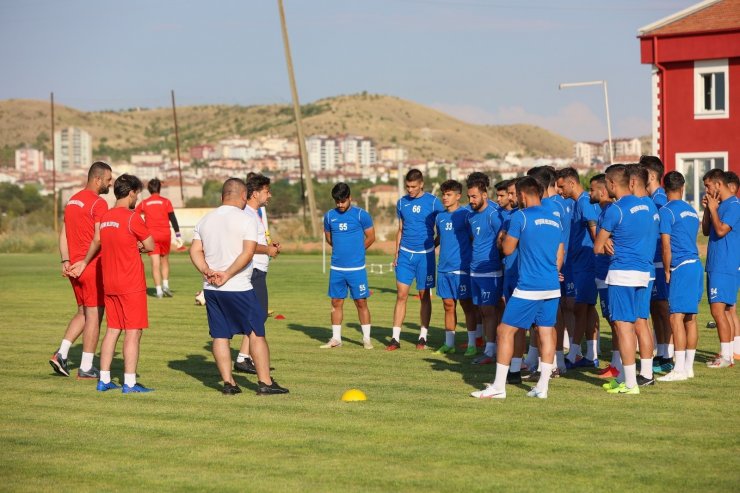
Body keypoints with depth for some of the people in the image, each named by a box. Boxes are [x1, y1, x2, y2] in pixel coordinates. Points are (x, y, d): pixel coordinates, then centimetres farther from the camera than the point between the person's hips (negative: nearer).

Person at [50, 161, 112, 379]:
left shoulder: (72, 200, 14)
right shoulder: (99, 203, -13)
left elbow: (63, 234, 12)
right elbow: (98, 239, -21)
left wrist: (66, 261, 4)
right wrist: (84, 263, -13)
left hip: (74, 267, 8)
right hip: (92, 267, -8)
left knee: (83, 312, 19)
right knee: (93, 315, 1)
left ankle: (61, 353, 7)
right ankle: (86, 368, 4)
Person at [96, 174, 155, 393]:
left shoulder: (105, 217, 9)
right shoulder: (132, 217, -14)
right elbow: (151, 246, -7)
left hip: (109, 283, 8)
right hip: (131, 284, -8)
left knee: (113, 330, 14)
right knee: (133, 332, -3)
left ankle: (104, 379, 15)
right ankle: (130, 383, -4)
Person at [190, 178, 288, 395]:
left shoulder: (205, 220, 11)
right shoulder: (246, 219, -7)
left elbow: (195, 251, 5)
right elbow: (248, 252, -17)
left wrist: (207, 271, -7)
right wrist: (227, 275, -15)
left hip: (211, 289, 6)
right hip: (238, 288, -5)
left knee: (220, 336, 9)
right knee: (256, 333, 3)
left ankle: (228, 382, 9)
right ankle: (265, 382, 3)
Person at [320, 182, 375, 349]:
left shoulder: (361, 215, -5)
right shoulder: (329, 216, 5)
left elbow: (370, 237, 3)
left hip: (357, 268, -3)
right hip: (336, 268, 3)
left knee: (361, 302, 0)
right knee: (336, 302, 7)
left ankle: (366, 338, 9)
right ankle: (336, 338, 15)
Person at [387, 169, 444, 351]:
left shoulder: (433, 202, -5)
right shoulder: (402, 203, 7)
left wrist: (432, 244, -8)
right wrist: (396, 254, 10)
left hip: (425, 254, -3)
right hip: (405, 253, 3)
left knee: (424, 296, 5)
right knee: (401, 295, -1)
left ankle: (423, 337, 14)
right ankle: (395, 338, 0)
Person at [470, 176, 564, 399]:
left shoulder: (520, 216, -8)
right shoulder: (554, 220, 13)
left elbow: (507, 249, -4)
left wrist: (504, 236, 16)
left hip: (528, 287, -7)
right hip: (552, 288, 7)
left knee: (505, 331, 0)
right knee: (546, 333, 8)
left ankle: (499, 387, 0)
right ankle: (542, 387, 8)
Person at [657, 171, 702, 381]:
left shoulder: (666, 211, -8)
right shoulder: (692, 211, 17)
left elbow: (666, 244, -11)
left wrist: (667, 271, -3)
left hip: (680, 268, -8)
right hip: (695, 264, 8)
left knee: (677, 316, -9)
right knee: (690, 317, 10)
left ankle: (679, 369, -11)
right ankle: (689, 366, 14)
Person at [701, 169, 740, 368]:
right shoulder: (719, 205, 15)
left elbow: (721, 230, -21)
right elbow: (706, 231, 17)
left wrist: (712, 208, -11)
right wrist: (707, 209, 6)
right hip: (716, 266, 9)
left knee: (718, 310, -12)